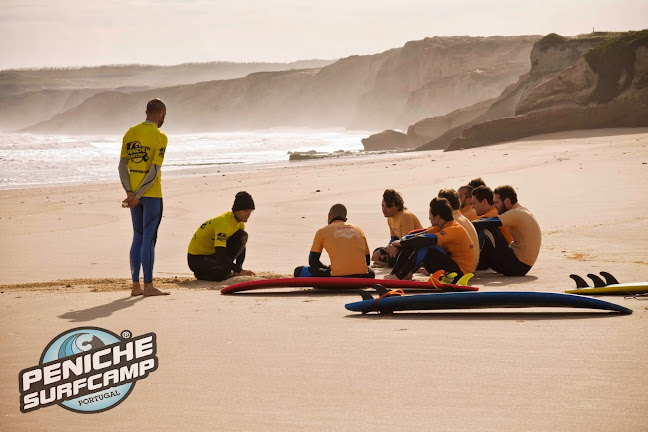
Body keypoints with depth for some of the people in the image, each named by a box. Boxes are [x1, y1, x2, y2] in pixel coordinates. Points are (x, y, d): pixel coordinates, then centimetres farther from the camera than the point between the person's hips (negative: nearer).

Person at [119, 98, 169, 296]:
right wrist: (138, 196, -14)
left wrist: (130, 193, -3)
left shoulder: (130, 133, 10)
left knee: (138, 238, 12)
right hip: (151, 194, -6)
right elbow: (154, 171, -17)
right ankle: (148, 286, 0)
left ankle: (135, 285, 14)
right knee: (149, 239, -3)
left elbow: (122, 166, 4)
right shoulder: (159, 137, -10)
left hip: (133, 194, 6)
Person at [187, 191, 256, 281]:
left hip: (212, 253, 8)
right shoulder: (223, 223, -28)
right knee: (224, 272, -35)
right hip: (197, 259, -8)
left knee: (242, 236, -8)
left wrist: (239, 267, -6)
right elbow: (220, 255, -35)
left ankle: (225, 265, -2)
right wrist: (239, 270, -37)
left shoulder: (239, 222, -1)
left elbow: (242, 244, 9)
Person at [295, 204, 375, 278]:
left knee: (299, 271, 12)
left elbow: (312, 262, 12)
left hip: (338, 277, -3)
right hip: (361, 277, 4)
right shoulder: (358, 230, 21)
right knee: (371, 273, 41)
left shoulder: (322, 232, 12)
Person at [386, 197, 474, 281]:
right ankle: (393, 274, -7)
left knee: (425, 248, -28)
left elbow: (426, 240, -31)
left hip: (460, 272, -9)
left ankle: (399, 276, -21)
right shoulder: (441, 227, 9)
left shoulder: (454, 229, -21)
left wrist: (401, 242, -21)